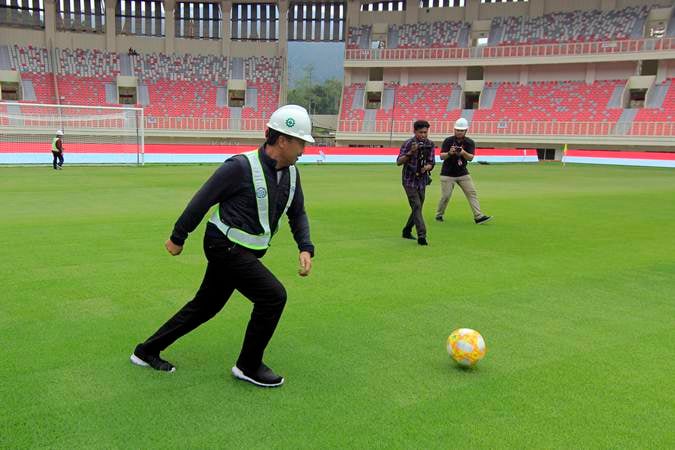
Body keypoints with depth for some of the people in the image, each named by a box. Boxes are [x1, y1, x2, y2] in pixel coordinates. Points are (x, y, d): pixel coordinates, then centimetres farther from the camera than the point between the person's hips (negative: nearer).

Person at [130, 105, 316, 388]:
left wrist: (306, 249, -2)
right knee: (273, 296, -13)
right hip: (224, 246, -8)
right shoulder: (241, 167, -21)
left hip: (244, 252, 9)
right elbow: (202, 200, -12)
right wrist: (178, 237, -4)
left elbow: (298, 213, 13)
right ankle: (248, 366, 5)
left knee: (205, 306, 15)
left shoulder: (291, 173, 2)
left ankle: (147, 351, 31)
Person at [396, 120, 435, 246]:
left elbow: (431, 163, 2)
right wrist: (410, 153, -31)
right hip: (409, 180, -6)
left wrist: (427, 167, -21)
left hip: (422, 181, 6)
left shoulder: (430, 145, 2)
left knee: (418, 208, 13)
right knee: (416, 206, -15)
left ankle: (407, 231, 32)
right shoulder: (408, 144, -12)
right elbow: (399, 162, -17)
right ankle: (421, 236, -20)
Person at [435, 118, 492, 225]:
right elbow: (441, 156, -13)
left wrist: (463, 153, -35)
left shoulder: (470, 142, -2)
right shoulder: (448, 141, -7)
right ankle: (439, 215, 18)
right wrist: (449, 153, -33)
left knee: (472, 193, -6)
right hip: (447, 174, -3)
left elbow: (470, 158, -14)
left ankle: (478, 217, -7)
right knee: (446, 196, -3)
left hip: (463, 173, 3)